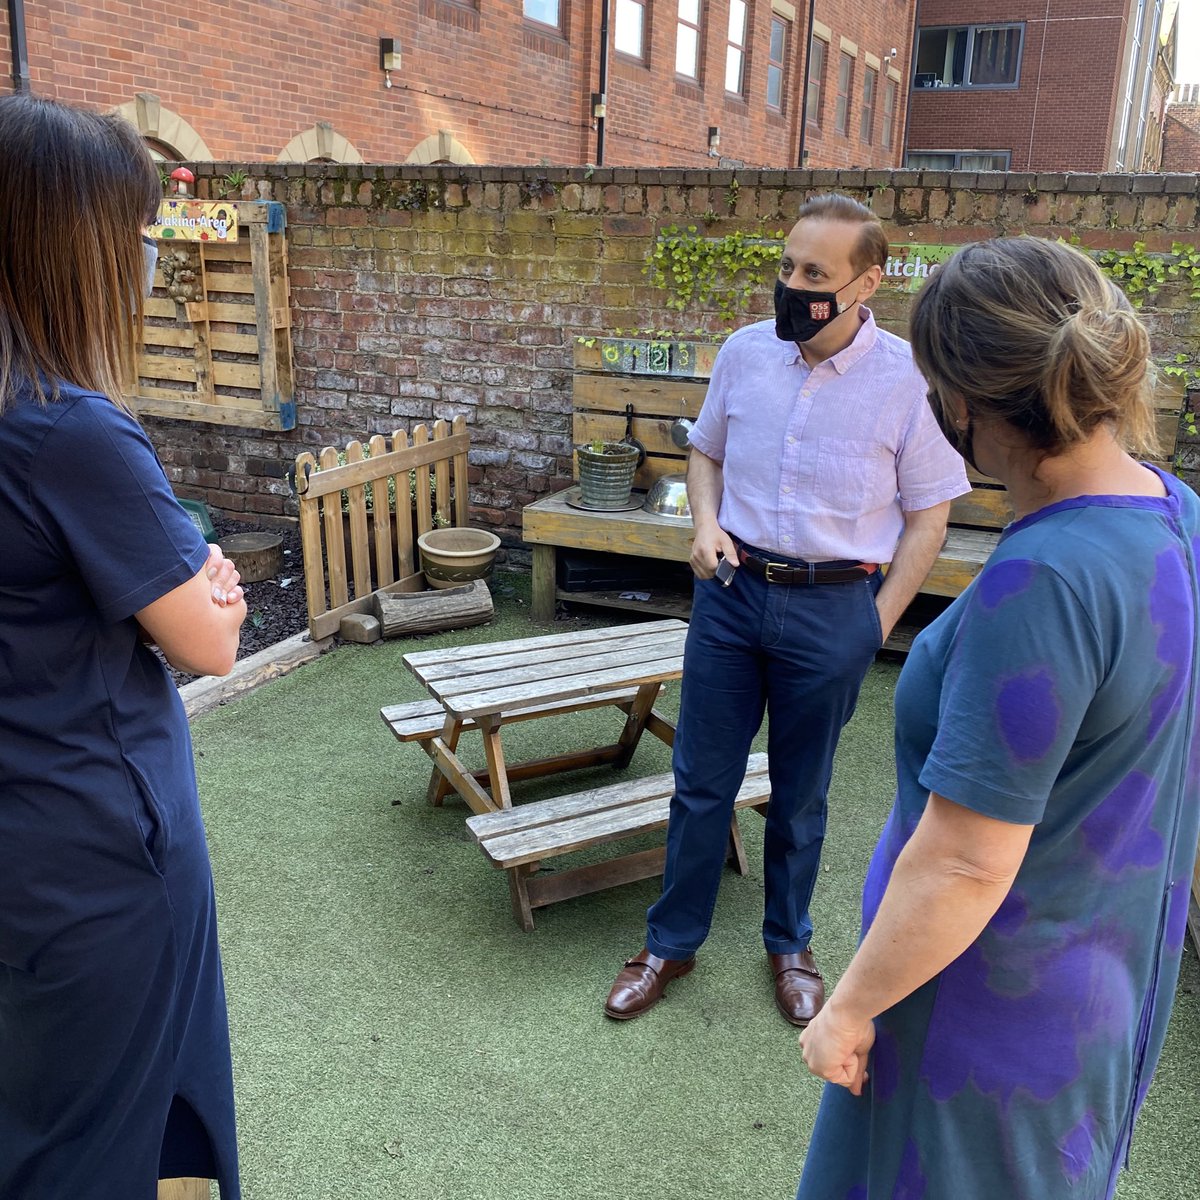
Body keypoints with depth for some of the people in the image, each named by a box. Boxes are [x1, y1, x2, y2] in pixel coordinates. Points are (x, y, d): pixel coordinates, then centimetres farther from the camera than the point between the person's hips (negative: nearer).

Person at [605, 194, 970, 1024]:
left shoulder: (907, 379, -11)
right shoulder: (745, 352, -1)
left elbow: (927, 519, -5)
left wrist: (877, 628, -8)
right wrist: (706, 523, -6)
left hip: (832, 608, -2)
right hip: (731, 590, 3)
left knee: (801, 795, 15)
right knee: (701, 780, 11)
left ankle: (790, 943, 39)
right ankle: (672, 943, 31)